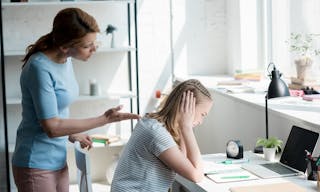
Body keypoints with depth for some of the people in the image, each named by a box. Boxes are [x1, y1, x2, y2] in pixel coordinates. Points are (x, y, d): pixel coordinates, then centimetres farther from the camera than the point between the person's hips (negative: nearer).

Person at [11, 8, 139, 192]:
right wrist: (104, 119, -19)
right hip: (37, 165, -7)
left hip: (58, 160, 7)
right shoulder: (40, 68, -21)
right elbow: (52, 127, -21)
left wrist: (72, 134, 8)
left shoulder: (66, 60, 2)